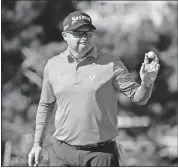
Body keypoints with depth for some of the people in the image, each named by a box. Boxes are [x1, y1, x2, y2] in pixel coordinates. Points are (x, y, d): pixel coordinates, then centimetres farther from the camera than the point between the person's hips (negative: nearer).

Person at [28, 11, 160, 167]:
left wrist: (147, 83, -27)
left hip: (101, 153, -3)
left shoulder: (111, 64, -3)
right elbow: (46, 106, 18)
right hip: (63, 153, 3)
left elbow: (138, 98, -6)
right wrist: (38, 144, 16)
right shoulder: (53, 65, 6)